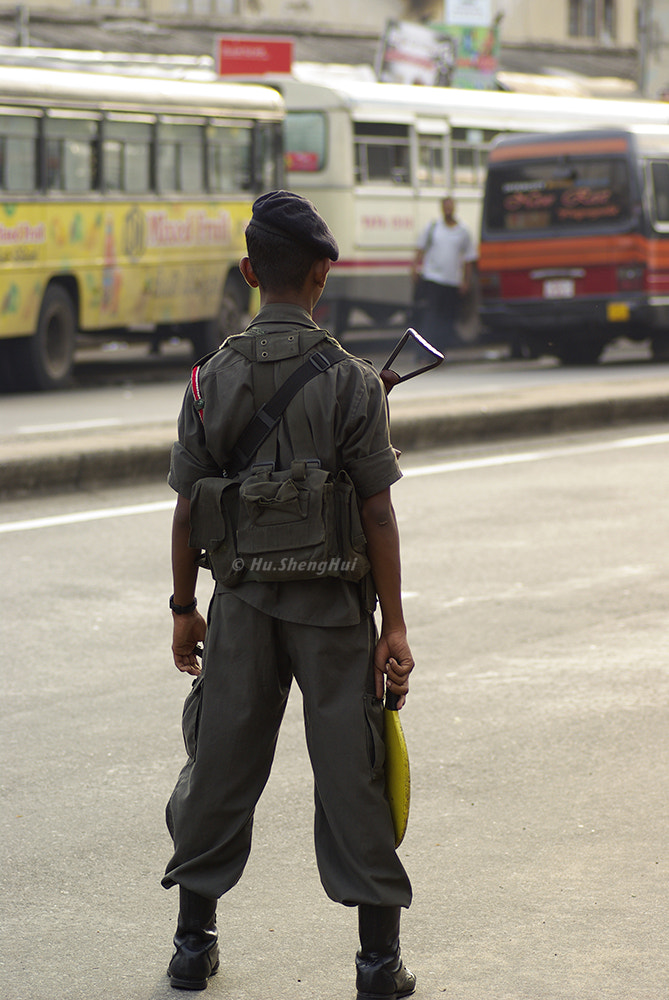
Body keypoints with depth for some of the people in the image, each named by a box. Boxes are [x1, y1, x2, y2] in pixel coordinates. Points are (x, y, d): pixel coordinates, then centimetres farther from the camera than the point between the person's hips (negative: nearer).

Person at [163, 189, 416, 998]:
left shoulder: (214, 380, -4)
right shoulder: (352, 383, -11)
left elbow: (187, 509, 0)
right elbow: (378, 511, -10)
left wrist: (184, 610, 11)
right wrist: (393, 624, -5)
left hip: (243, 604, 2)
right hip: (333, 601, -2)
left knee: (221, 764, 13)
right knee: (352, 772, 5)